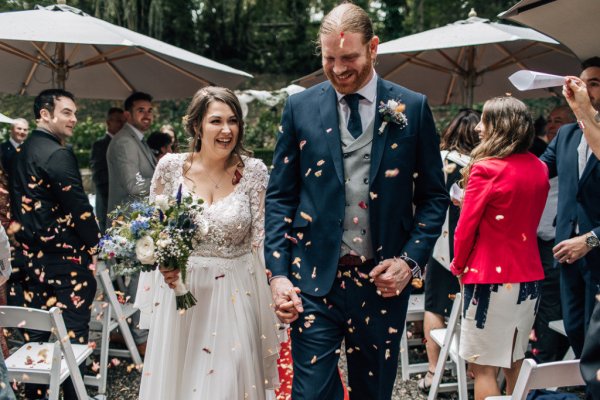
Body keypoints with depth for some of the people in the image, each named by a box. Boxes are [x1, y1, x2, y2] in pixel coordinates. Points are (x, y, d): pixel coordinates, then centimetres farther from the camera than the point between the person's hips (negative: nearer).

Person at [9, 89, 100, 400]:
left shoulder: (22, 152, 11)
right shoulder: (57, 155, -17)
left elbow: (20, 207, 15)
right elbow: (78, 208, -18)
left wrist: (29, 241, 18)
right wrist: (96, 245, -4)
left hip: (34, 256, 9)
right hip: (66, 258, -9)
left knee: (38, 332, 15)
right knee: (73, 333, -1)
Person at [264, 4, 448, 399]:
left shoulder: (412, 108, 0)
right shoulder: (300, 107, 2)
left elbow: (434, 196, 6)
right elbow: (280, 196, 4)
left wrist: (411, 260, -7)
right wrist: (278, 273, -4)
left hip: (383, 280, 1)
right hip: (315, 279, 0)